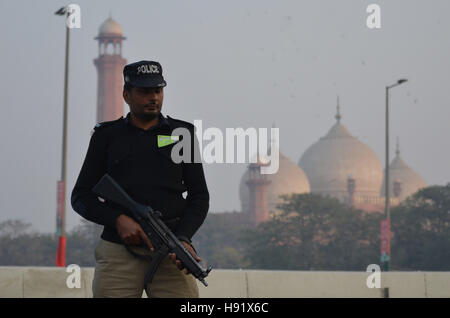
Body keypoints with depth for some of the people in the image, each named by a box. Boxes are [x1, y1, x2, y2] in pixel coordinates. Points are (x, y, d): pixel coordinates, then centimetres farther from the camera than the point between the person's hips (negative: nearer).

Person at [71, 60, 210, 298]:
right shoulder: (107, 135, 13)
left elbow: (198, 195, 12)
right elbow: (81, 196, 11)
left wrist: (183, 238, -6)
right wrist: (118, 219, -7)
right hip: (119, 252, 0)